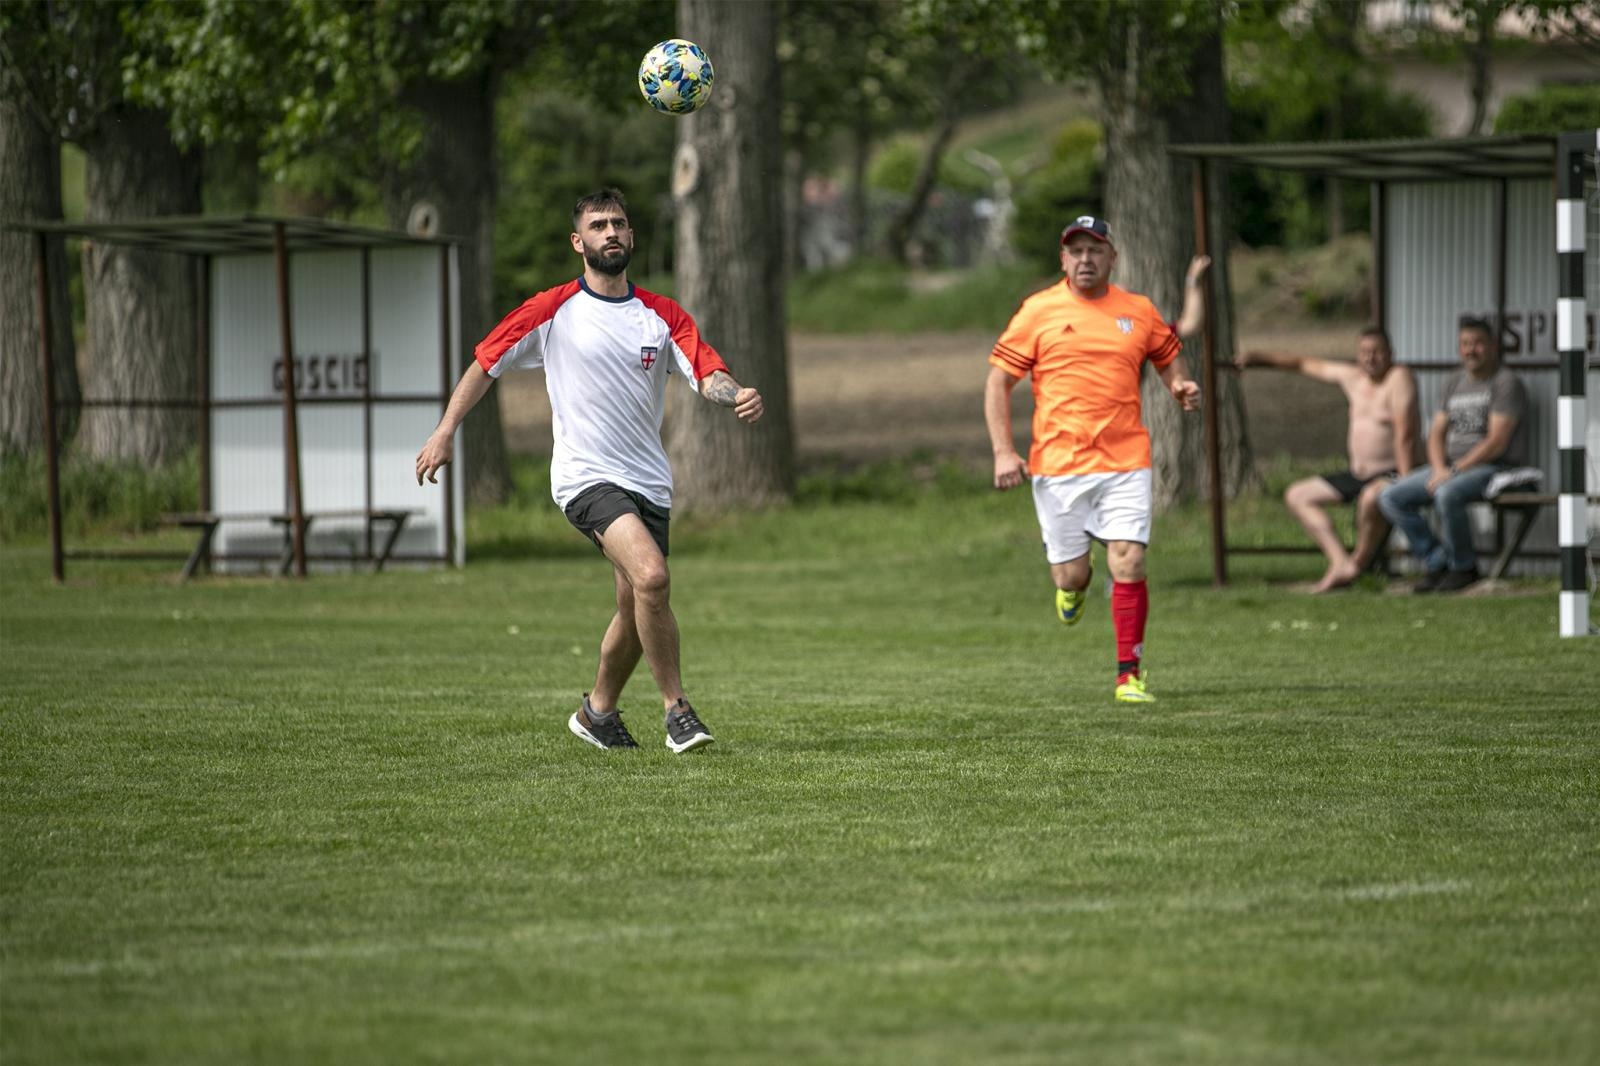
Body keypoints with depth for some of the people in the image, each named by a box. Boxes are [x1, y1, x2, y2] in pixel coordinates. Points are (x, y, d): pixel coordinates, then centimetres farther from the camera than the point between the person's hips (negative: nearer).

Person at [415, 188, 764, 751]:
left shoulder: (663, 316, 7)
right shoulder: (554, 310, 0)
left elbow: (707, 374, -5)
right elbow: (487, 362, 8)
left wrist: (737, 395, -28)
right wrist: (446, 430, 1)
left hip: (649, 480, 5)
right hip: (587, 476, -5)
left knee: (637, 610, 10)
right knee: (651, 576, -26)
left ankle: (597, 712, 34)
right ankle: (677, 710, -18)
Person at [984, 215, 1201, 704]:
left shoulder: (1138, 312, 7)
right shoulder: (1038, 311, 0)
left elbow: (1168, 356, 23)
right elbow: (998, 382, 3)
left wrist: (1181, 386, 0)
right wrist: (1003, 451, -6)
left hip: (1125, 463, 1)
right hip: (1058, 465, -1)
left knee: (1128, 564, -12)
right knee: (1070, 574, 4)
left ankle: (1129, 674, -2)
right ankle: (1073, 585, 42)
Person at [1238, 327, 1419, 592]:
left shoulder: (1399, 378, -13)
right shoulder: (1352, 377, 10)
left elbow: (1404, 434, -21)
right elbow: (1306, 365, 23)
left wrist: (1406, 481, -27)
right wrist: (1260, 358, 25)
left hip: (1390, 474, -9)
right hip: (1357, 475, 9)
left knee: (1371, 498, -41)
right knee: (1297, 495, 7)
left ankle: (1357, 564, -17)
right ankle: (1340, 562, -10)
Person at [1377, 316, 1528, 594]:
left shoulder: (1506, 383, -8)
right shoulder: (1454, 383, 16)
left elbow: (1497, 442, -16)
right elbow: (1436, 433, 14)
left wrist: (1454, 471, -19)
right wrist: (1439, 468, -7)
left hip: (1496, 467, -8)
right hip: (1451, 465, 8)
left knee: (1446, 495, -37)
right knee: (1391, 498, -7)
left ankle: (1464, 567, -16)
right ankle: (1436, 563, -4)